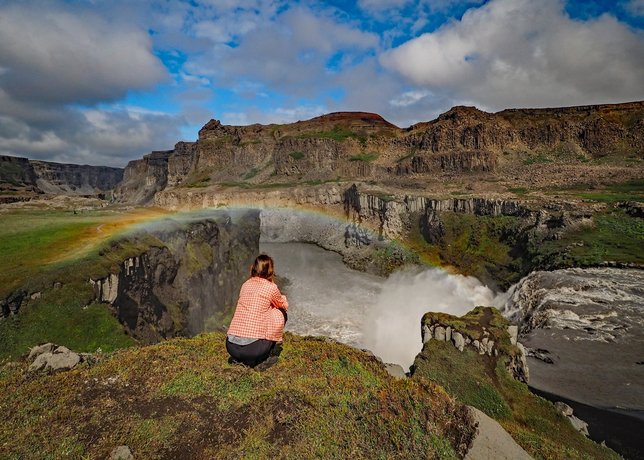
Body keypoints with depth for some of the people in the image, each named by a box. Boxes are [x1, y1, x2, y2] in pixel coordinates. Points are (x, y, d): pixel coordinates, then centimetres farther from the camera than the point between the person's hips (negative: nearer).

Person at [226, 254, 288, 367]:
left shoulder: (245, 285, 11)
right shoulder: (271, 287, -3)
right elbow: (284, 305, 18)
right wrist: (281, 297, 38)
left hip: (231, 347, 6)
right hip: (253, 349, -5)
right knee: (280, 313, 13)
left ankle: (239, 358, 18)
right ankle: (263, 357, 13)